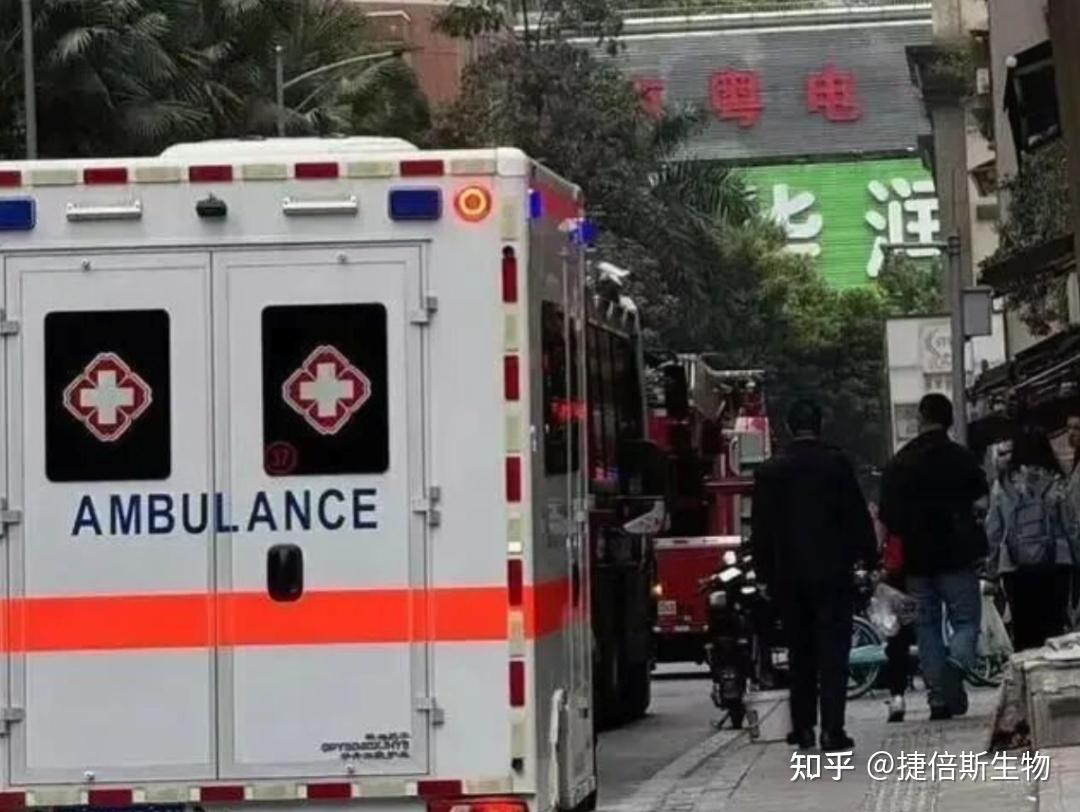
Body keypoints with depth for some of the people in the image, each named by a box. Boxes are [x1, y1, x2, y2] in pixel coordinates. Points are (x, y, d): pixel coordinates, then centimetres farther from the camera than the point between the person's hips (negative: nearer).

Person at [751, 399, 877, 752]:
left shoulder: (769, 471, 2)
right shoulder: (836, 464, -6)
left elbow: (761, 529, 4)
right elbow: (857, 515, -5)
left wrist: (765, 573, 11)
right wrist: (869, 556, 5)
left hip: (789, 576, 2)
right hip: (832, 572, -2)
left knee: (800, 653, 12)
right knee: (832, 653, -2)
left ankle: (803, 726, 12)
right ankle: (832, 729, -9)